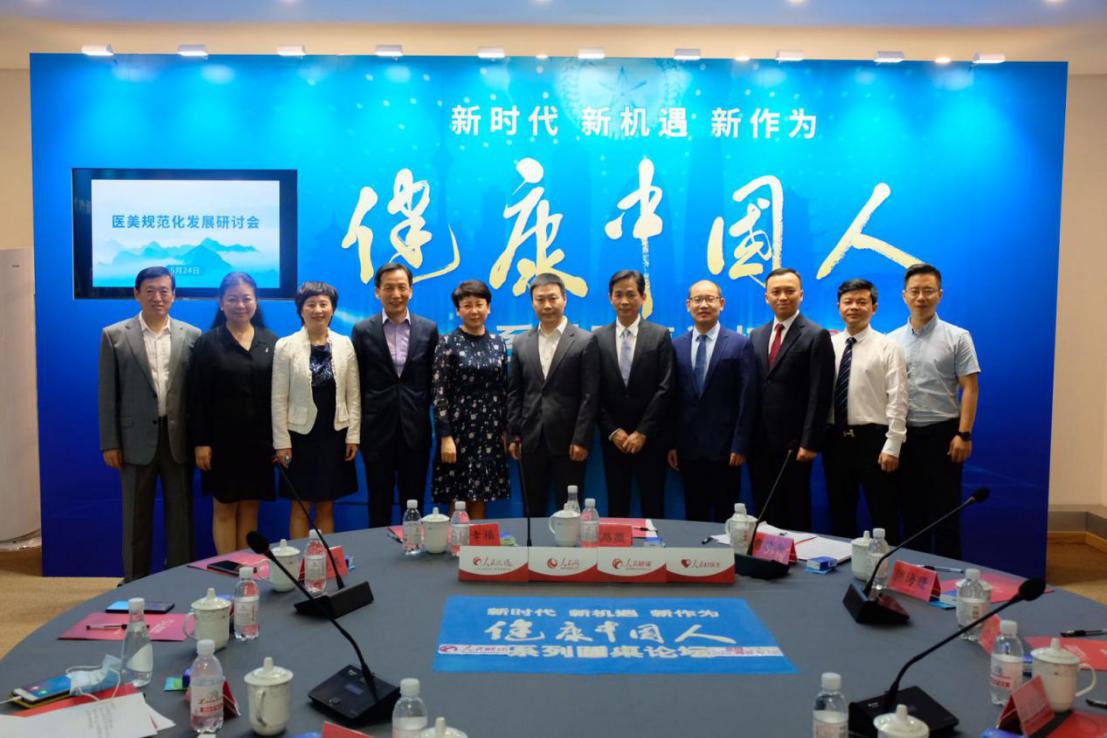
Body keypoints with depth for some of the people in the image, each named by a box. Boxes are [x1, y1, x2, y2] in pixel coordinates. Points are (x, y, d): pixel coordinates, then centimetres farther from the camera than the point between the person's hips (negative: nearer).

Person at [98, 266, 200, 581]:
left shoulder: (192, 336, 3)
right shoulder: (114, 336, 1)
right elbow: (108, 394, 1)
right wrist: (109, 443, -3)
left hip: (178, 438, 1)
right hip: (137, 438, -1)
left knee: (181, 514, 7)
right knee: (136, 517, 10)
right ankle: (135, 582, 21)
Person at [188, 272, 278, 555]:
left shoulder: (270, 341, 5)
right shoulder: (208, 343, -2)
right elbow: (197, 398, -4)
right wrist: (200, 442, -9)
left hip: (259, 440, 2)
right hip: (222, 440, -2)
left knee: (250, 508, 9)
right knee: (224, 509, 6)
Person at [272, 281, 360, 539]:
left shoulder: (344, 344, 2)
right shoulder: (285, 346, -4)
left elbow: (353, 395, 4)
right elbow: (279, 399, -5)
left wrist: (353, 435, 0)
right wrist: (282, 442, -7)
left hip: (335, 435, 2)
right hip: (301, 435, -2)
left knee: (327, 507, 10)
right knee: (301, 508, 7)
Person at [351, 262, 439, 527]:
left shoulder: (428, 329, 2)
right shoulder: (363, 331, 0)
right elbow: (357, 384, 3)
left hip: (416, 431, 1)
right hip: (378, 431, 0)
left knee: (414, 504, 10)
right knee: (379, 506, 10)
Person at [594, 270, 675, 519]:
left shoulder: (660, 335, -1)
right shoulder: (599, 338, 3)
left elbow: (664, 388, -6)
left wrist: (642, 432, -11)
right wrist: (613, 431, -7)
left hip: (650, 439, -1)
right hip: (613, 439, 1)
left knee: (653, 507, 5)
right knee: (616, 507, 9)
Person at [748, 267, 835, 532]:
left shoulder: (816, 336, -4)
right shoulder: (756, 336, 13)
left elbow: (819, 395, -9)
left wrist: (809, 442, -14)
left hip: (793, 443, -5)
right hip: (760, 441, 5)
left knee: (795, 513, 4)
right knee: (764, 511, 9)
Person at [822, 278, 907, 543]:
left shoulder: (888, 347, -3)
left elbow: (897, 400, -8)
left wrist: (892, 446, -13)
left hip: (872, 438, -4)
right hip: (835, 438, 4)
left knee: (883, 515, 5)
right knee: (840, 514, 13)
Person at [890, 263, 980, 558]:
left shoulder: (957, 337, -3)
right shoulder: (892, 340, 6)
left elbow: (970, 389, -6)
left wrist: (964, 434, -14)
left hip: (942, 433, -3)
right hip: (904, 434, 3)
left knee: (945, 509, 3)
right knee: (911, 508, 12)